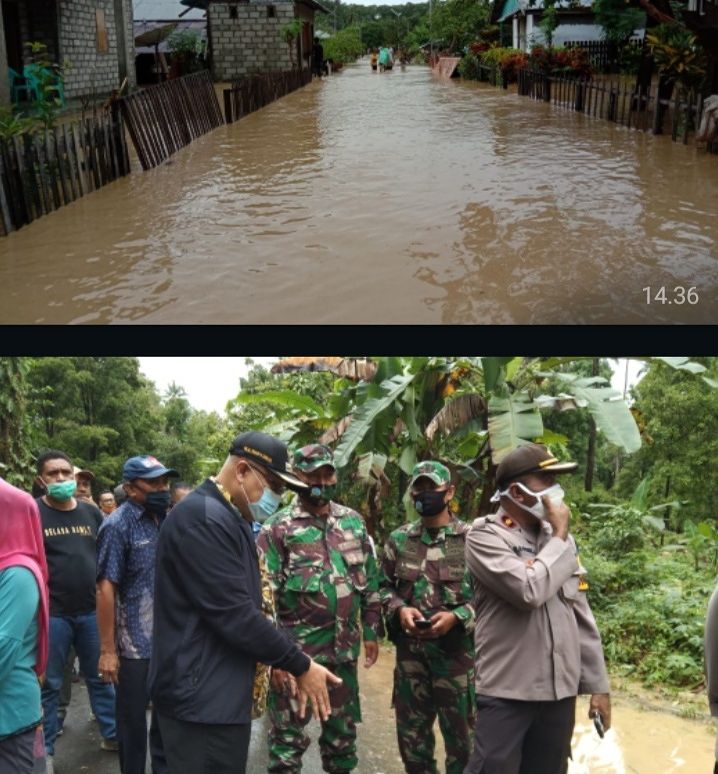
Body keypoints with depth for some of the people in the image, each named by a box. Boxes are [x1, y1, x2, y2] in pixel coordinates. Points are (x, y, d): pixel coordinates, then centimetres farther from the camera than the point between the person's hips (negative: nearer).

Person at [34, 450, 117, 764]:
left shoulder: (91, 512, 8)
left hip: (92, 610, 4)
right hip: (51, 613, -3)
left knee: (100, 677, 15)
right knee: (48, 684, 7)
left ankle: (112, 734, 28)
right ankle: (44, 749, 19)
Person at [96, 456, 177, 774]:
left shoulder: (167, 521, 6)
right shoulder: (118, 525, -13)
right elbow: (106, 588, -16)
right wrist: (107, 649, -19)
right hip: (135, 643, -6)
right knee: (132, 719, 9)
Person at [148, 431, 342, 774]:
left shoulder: (229, 518, 13)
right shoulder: (202, 518, -20)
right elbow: (234, 615, -24)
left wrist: (283, 661, 12)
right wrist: (300, 666, -15)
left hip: (220, 691, 10)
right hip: (202, 696, -10)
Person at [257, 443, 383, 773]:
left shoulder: (354, 522, 8)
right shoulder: (278, 529, -6)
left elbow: (370, 582, 14)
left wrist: (371, 631, 10)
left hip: (344, 648, 4)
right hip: (296, 650, -4)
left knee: (343, 730, 16)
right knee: (288, 734, 4)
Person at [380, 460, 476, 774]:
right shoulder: (399, 539, 6)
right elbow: (384, 586, 12)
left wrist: (456, 617, -18)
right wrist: (399, 609, -8)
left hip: (455, 649, -3)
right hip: (409, 648, 3)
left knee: (459, 731, 9)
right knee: (411, 730, 15)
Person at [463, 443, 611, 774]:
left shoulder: (557, 538, 9)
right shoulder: (485, 536, -9)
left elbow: (581, 616, 12)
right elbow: (529, 590, -24)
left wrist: (598, 684, 11)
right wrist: (560, 536, -11)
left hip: (560, 690, 6)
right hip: (506, 692, -6)